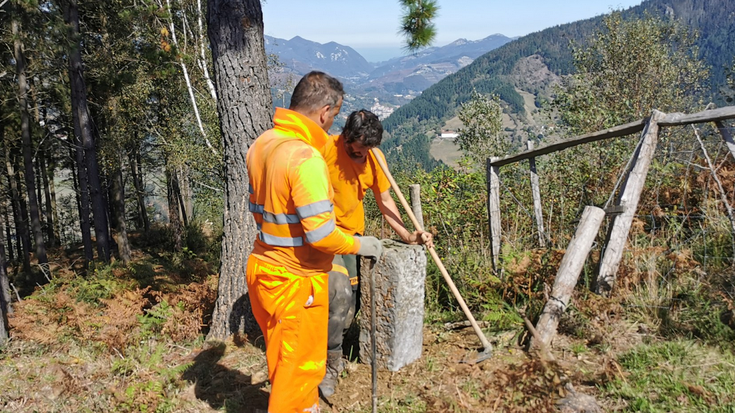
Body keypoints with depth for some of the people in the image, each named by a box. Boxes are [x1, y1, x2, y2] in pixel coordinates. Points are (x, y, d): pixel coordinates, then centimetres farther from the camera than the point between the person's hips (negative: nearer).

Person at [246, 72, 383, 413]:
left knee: (282, 357, 25)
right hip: (295, 282, -8)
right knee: (300, 365, 12)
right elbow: (321, 235, -27)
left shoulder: (261, 145, 1)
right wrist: (359, 245, -10)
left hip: (262, 269, 9)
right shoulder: (306, 158, -26)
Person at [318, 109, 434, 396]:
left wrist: (408, 236, -5)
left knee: (353, 299, 7)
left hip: (353, 233, 6)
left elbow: (385, 201, 3)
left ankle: (332, 348, 32)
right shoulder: (326, 149, -20)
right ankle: (331, 362, 2)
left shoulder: (374, 158, -4)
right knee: (340, 294, -18)